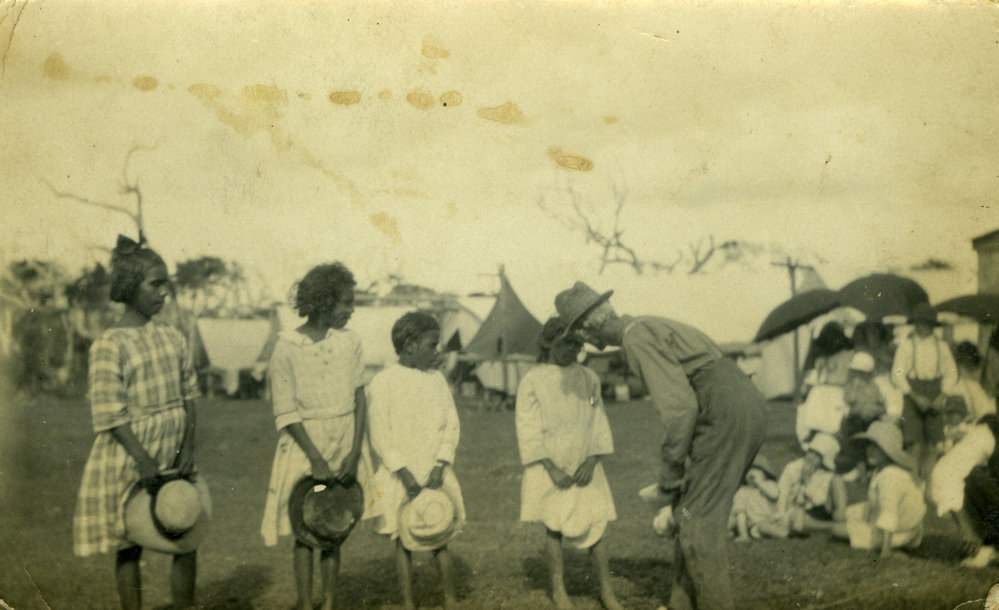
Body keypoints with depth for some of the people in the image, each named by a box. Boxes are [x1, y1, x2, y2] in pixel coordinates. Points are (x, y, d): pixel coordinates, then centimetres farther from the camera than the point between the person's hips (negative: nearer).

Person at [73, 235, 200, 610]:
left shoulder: (173, 338, 5)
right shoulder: (109, 345, -12)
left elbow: (188, 396, 8)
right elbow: (110, 413, -15)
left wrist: (189, 445, -4)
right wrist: (143, 460, -20)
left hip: (174, 454, 5)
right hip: (128, 457, -5)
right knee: (129, 546, 8)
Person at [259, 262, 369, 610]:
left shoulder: (350, 341, 1)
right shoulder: (287, 347, -9)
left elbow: (359, 399, 2)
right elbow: (285, 413, -9)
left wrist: (354, 453, -7)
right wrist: (317, 459, -14)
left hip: (344, 444, 3)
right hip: (304, 445, -3)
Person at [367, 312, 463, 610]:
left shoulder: (437, 378, 7)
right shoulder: (383, 382, -6)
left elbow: (452, 425, 7)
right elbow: (379, 435, -8)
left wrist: (440, 466, -6)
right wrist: (404, 473, -14)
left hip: (435, 475, 3)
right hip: (398, 478, -3)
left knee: (440, 540, 2)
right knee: (404, 541, 4)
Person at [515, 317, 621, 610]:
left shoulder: (588, 378, 2)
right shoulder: (532, 381, -7)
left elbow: (598, 421, 4)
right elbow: (528, 430, -8)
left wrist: (592, 461, -7)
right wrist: (551, 468, -13)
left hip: (584, 468, 2)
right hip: (549, 468, -2)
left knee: (594, 525, 1)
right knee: (554, 526, 5)